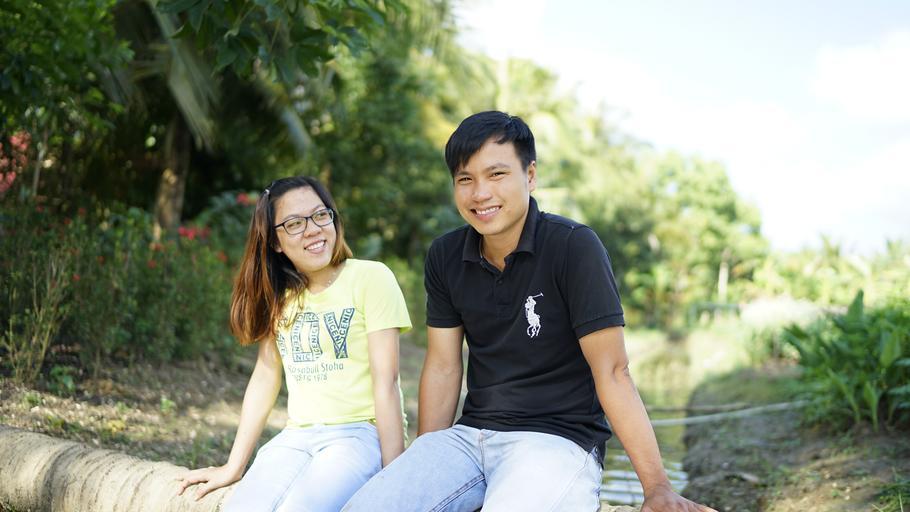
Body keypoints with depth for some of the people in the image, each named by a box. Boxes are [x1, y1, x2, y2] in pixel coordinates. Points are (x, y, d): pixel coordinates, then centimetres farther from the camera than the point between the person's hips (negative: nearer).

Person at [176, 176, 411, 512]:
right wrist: (233, 467, 8)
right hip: (298, 437, 4)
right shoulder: (278, 294, 14)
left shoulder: (371, 277, -4)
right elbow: (265, 376, 12)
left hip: (362, 433, -4)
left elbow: (385, 382, -10)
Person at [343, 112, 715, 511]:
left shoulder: (574, 247, -11)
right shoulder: (445, 257, 4)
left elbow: (611, 373, -13)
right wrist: (422, 469, 4)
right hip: (471, 435, 5)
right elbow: (443, 367, 8)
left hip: (560, 438, -5)